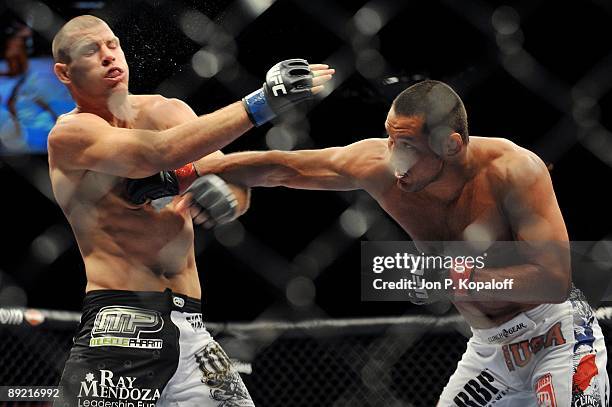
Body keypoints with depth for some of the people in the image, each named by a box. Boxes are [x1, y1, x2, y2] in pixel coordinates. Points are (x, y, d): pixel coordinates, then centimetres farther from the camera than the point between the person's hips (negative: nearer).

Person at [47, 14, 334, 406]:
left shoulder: (166, 112, 11)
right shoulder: (70, 134, -6)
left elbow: (238, 194, 5)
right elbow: (159, 153, -23)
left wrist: (220, 191, -20)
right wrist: (262, 103, -29)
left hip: (189, 327, 5)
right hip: (118, 327, -5)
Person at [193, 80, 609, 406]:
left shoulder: (514, 169, -26)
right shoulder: (379, 165, -14)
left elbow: (556, 279, -29)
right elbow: (279, 167, -5)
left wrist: (456, 282, -32)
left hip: (558, 334, -5)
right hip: (490, 346, 5)